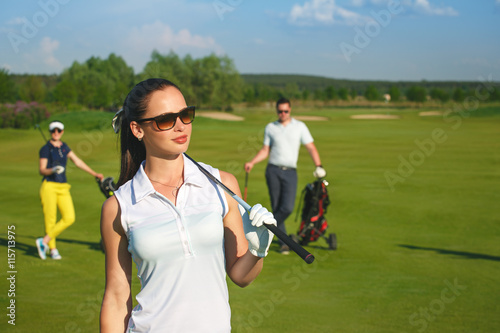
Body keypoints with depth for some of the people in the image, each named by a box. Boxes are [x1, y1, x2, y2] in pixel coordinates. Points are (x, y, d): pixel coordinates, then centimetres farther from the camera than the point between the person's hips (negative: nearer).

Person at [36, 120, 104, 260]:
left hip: (63, 187, 5)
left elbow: (78, 162, 22)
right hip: (49, 186, -5)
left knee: (69, 218, -8)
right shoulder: (45, 149, -2)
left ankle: (44, 241, 2)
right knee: (50, 219, -4)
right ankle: (52, 248, 12)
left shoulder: (64, 147, 15)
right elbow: (42, 170, -8)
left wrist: (94, 174, 24)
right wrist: (53, 170, -28)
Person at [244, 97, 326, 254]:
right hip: (273, 170, 1)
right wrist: (251, 163, 0)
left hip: (290, 172, 0)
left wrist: (318, 166, -9)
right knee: (276, 207, -2)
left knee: (288, 207, -14)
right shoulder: (270, 128, 10)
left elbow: (311, 147, 4)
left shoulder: (300, 126, 7)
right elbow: (265, 150, 14)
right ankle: (283, 243, 7)